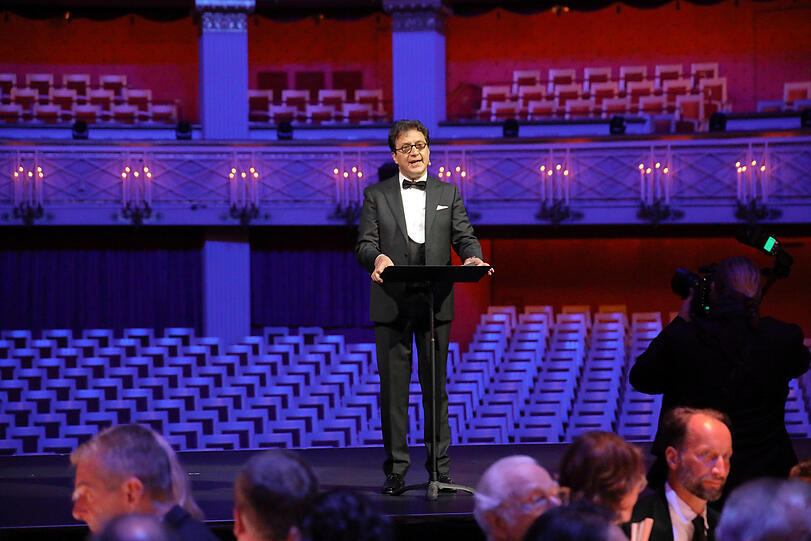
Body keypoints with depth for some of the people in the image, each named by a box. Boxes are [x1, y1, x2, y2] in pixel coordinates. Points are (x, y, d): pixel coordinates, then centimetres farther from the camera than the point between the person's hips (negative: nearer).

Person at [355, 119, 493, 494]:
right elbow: (364, 244, 1)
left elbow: (464, 237, 6)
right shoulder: (376, 195, 9)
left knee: (436, 387, 4)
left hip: (436, 304, 1)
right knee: (393, 389, 1)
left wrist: (473, 258, -16)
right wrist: (377, 258, -23)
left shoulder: (448, 194, 14)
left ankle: (440, 468, 10)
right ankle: (395, 469, 6)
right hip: (391, 304, -1)